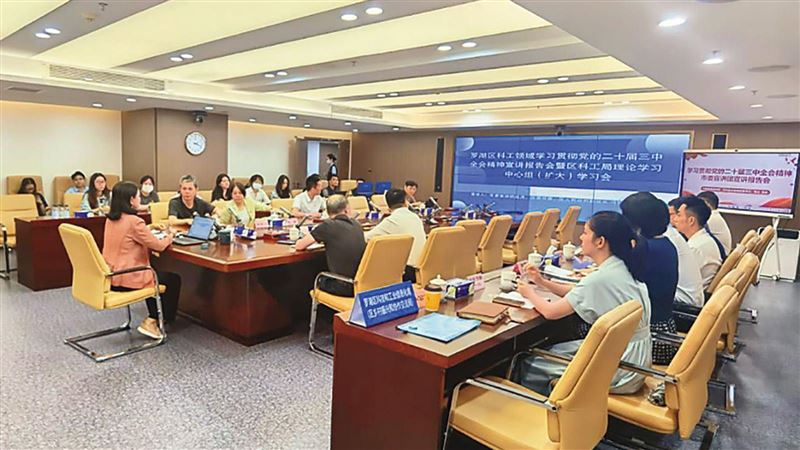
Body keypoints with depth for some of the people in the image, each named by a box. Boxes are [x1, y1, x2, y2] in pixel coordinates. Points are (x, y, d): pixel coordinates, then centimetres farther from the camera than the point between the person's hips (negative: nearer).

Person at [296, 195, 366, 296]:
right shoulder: (357, 225, 4)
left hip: (343, 288, -5)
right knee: (326, 277, 32)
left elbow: (299, 246, -2)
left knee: (319, 279, 27)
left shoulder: (328, 226, -11)